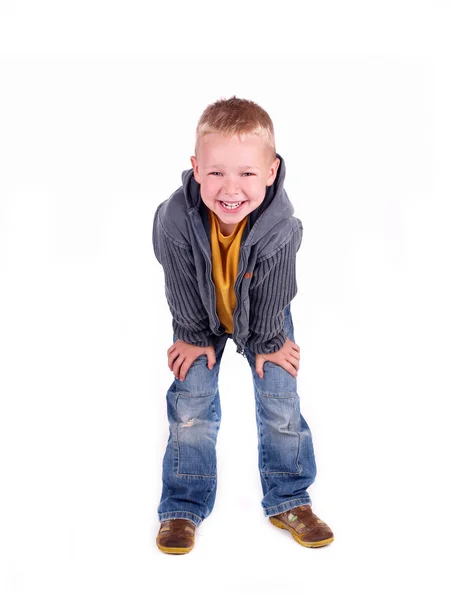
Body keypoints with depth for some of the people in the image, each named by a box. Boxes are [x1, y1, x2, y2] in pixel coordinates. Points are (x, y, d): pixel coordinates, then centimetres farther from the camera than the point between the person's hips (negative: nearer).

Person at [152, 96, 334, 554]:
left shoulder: (280, 225, -36)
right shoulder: (176, 219, -36)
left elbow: (271, 294, -19)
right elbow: (182, 289, -19)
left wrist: (268, 343, -8)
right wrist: (193, 337, -9)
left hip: (261, 317, 0)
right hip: (202, 317, 0)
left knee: (281, 403, 1)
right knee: (191, 404, -2)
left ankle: (288, 500, 21)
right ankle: (183, 507, 14)